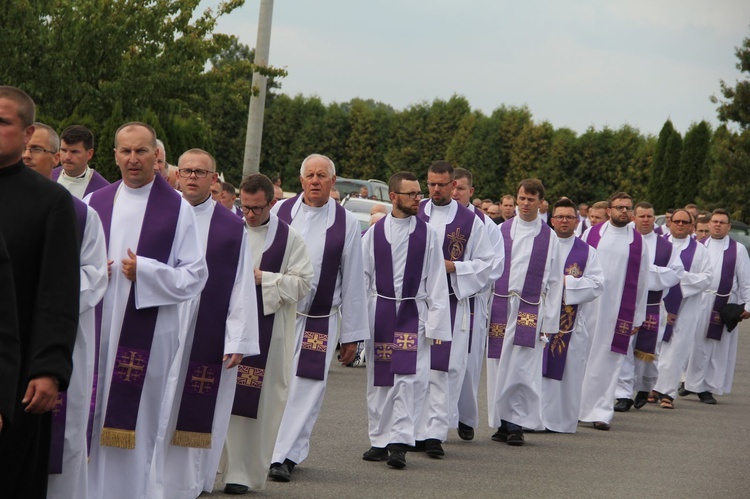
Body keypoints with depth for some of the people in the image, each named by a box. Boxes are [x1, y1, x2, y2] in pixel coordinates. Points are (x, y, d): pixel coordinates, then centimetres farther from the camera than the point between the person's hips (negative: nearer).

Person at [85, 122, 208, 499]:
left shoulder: (177, 209, 1)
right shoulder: (95, 203, 10)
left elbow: (194, 276, -1)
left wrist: (145, 271, -13)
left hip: (147, 333, -3)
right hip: (95, 328, 3)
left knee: (132, 424, 0)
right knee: (90, 422, 2)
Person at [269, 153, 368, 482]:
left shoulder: (346, 223, -1)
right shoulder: (280, 212, 1)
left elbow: (353, 280, 2)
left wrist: (352, 334, 2)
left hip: (320, 322, -1)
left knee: (306, 388, -3)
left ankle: (286, 455, 4)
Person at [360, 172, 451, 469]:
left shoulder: (427, 234, 3)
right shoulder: (374, 233, 3)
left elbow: (436, 280, 3)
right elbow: (362, 277, 7)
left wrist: (436, 322, -2)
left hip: (413, 313, -1)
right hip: (379, 312, 2)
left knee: (409, 379, -11)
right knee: (378, 380, 8)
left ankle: (399, 444, -10)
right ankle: (380, 441, 19)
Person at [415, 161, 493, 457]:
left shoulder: (470, 221, 4)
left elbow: (485, 263, 5)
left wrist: (453, 267, -9)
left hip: (451, 303, -2)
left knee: (442, 369, -7)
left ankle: (434, 433, -5)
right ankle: (412, 430, 13)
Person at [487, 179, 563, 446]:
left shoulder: (549, 237, 6)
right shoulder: (501, 231, 9)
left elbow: (554, 281, 5)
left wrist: (549, 321, -1)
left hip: (530, 310, -2)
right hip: (499, 307, 2)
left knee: (522, 369, -7)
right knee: (499, 367, 2)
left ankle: (516, 424, 0)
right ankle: (503, 423, 11)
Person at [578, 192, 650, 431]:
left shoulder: (638, 242, 4)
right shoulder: (591, 234, 5)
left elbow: (641, 282, 6)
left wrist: (637, 318, 4)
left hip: (617, 310, -1)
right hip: (588, 306, 1)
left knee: (607, 361, -1)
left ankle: (601, 411, 3)